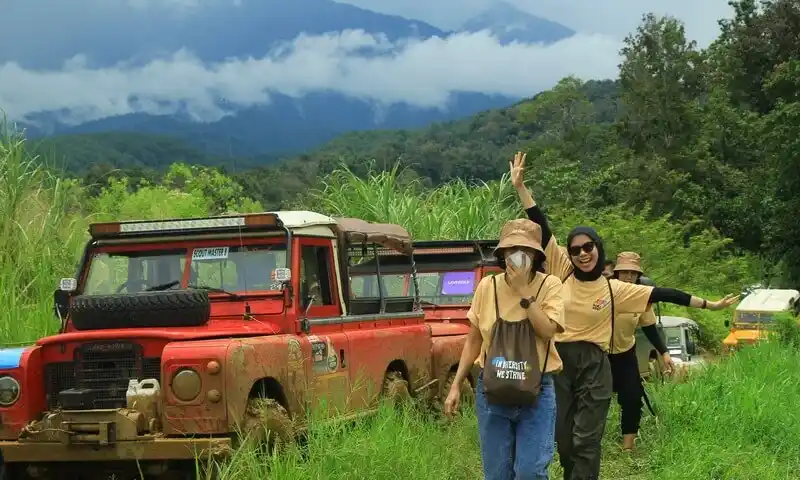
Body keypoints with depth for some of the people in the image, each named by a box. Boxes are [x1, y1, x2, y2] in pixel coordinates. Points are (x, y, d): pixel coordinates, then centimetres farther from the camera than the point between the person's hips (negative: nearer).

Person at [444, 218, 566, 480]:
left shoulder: (549, 285, -5)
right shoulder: (487, 286, 1)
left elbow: (547, 330, -19)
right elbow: (473, 340, 8)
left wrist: (524, 292, -19)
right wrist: (456, 385, 6)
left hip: (535, 391, -2)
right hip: (492, 390, 3)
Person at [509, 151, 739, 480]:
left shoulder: (615, 289, -1)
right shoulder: (562, 272, 0)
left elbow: (661, 294, 0)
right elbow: (542, 230, -5)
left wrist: (708, 305, 0)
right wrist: (521, 188, -10)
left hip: (594, 366, -1)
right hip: (558, 362, 2)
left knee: (586, 441, -4)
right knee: (563, 439, 8)